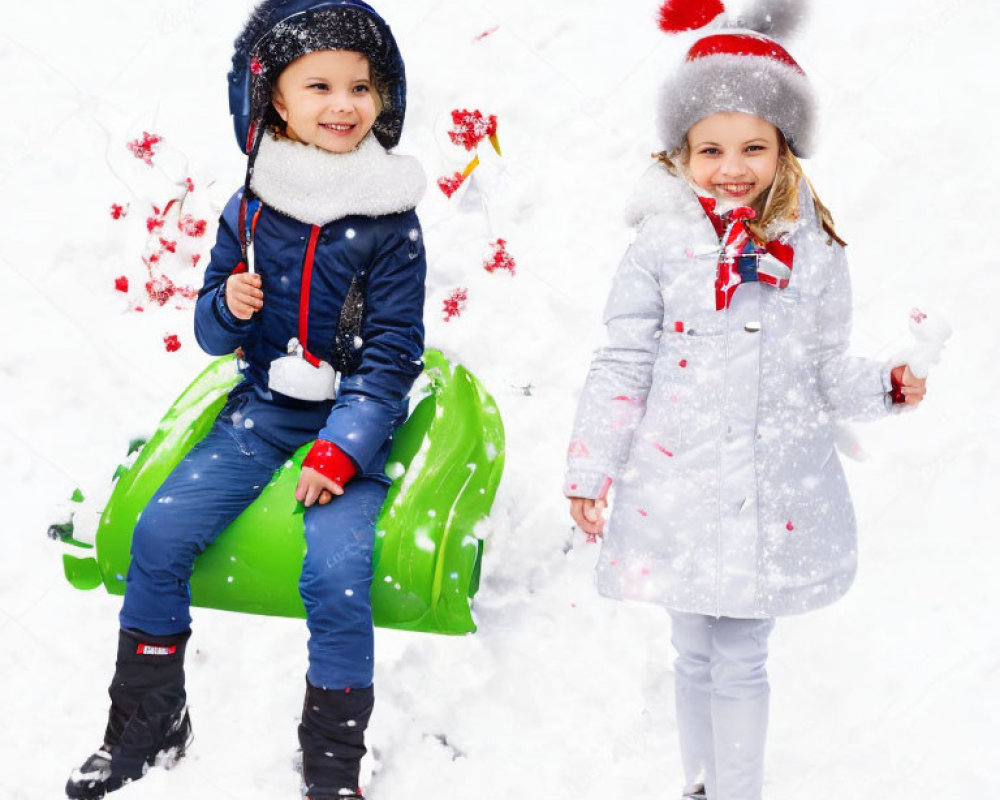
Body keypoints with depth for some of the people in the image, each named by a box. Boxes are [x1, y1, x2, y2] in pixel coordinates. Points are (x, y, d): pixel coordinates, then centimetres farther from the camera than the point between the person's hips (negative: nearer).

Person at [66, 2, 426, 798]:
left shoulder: (391, 223, -10)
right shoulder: (251, 209, 1)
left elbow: (393, 350, -10)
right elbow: (213, 334, 11)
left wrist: (343, 447, -19)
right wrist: (226, 307, -14)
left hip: (354, 422, -4)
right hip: (261, 410, 4)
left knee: (335, 570, -23)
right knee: (159, 535, -7)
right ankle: (148, 722, 12)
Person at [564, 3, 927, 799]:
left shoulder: (814, 252, 1)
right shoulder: (662, 247, -4)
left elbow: (825, 367, 9)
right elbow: (623, 367, -1)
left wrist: (883, 385, -10)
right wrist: (591, 469, -2)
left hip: (777, 498, 0)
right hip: (682, 489, 0)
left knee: (741, 662, 4)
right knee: (696, 655, 14)